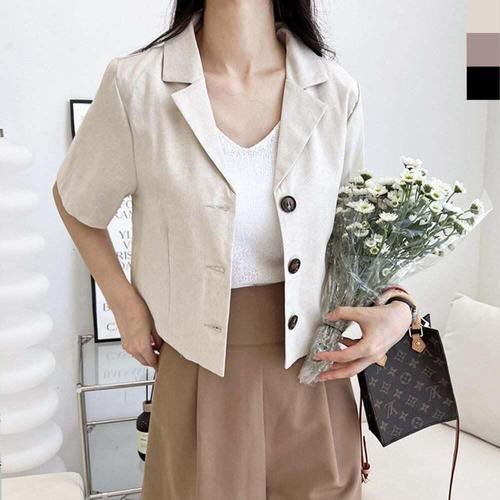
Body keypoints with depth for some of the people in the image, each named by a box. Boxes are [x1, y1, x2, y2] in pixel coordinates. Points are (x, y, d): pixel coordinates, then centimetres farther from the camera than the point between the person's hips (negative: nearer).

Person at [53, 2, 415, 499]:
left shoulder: (336, 90, -6)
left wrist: (396, 307, -7)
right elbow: (74, 200, 4)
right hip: (200, 372, -2)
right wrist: (125, 305, -2)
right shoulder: (136, 84, -13)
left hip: (312, 370, 3)